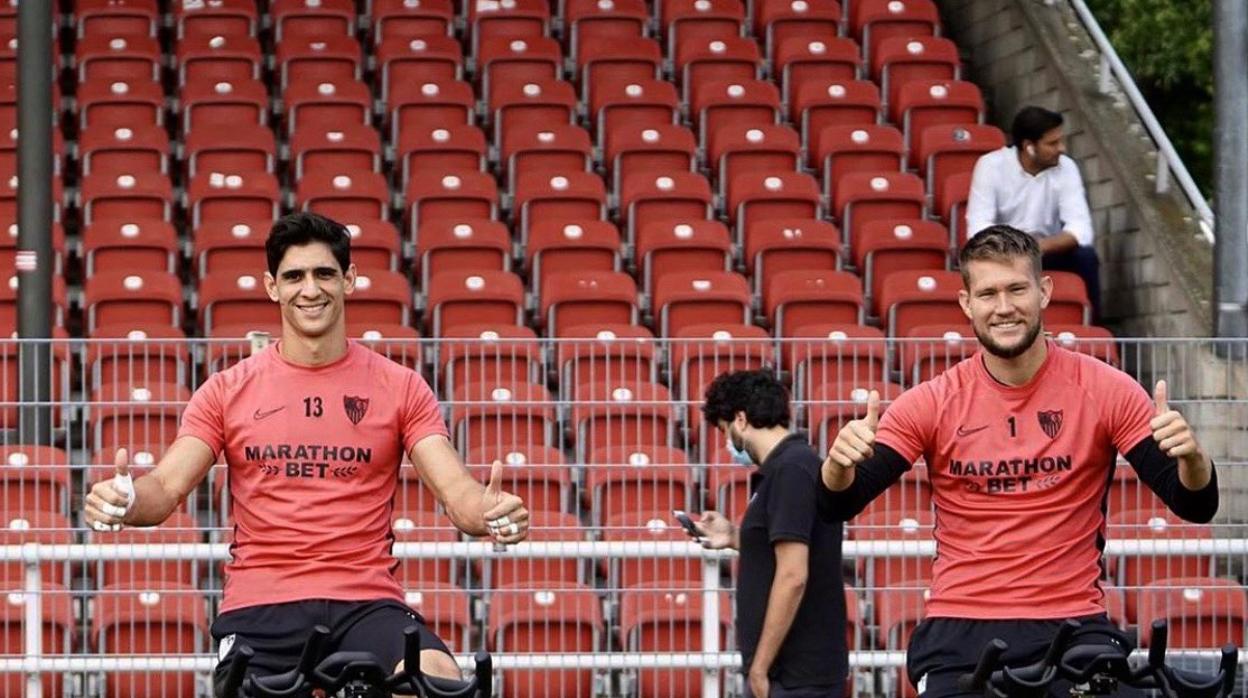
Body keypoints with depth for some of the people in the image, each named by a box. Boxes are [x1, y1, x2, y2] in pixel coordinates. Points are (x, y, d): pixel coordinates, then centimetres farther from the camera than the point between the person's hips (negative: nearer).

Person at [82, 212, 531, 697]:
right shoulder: (228, 391, 9)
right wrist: (125, 501, -22)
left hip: (368, 602, -1)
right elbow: (165, 487, 3)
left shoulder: (400, 388, 9)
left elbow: (456, 491, 1)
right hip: (259, 607, 1)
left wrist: (490, 511, -23)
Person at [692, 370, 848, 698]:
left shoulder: (790, 469, -14)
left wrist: (759, 668, -17)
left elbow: (793, 576, -20)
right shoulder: (791, 464, 14)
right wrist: (735, 538, 21)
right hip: (795, 671, 10)